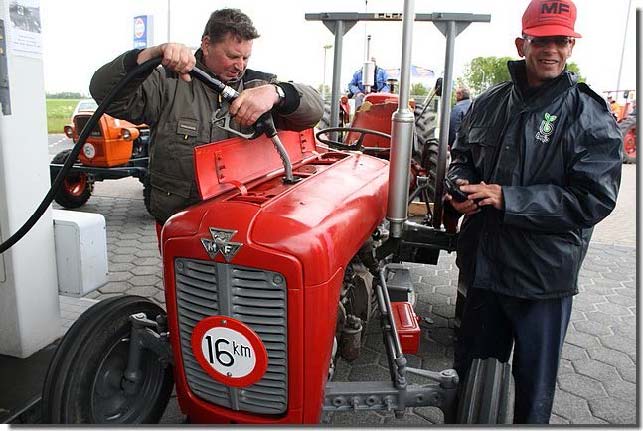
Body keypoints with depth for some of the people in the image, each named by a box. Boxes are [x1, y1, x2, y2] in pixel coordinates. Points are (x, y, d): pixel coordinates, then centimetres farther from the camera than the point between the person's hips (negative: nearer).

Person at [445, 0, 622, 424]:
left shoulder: (590, 115, -8)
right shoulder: (489, 103, 5)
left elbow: (594, 198, -15)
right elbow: (462, 157, 17)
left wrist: (506, 198, -21)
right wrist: (463, 186, -7)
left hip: (543, 276, -4)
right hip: (484, 263, 4)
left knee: (534, 385, 15)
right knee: (471, 371, 21)